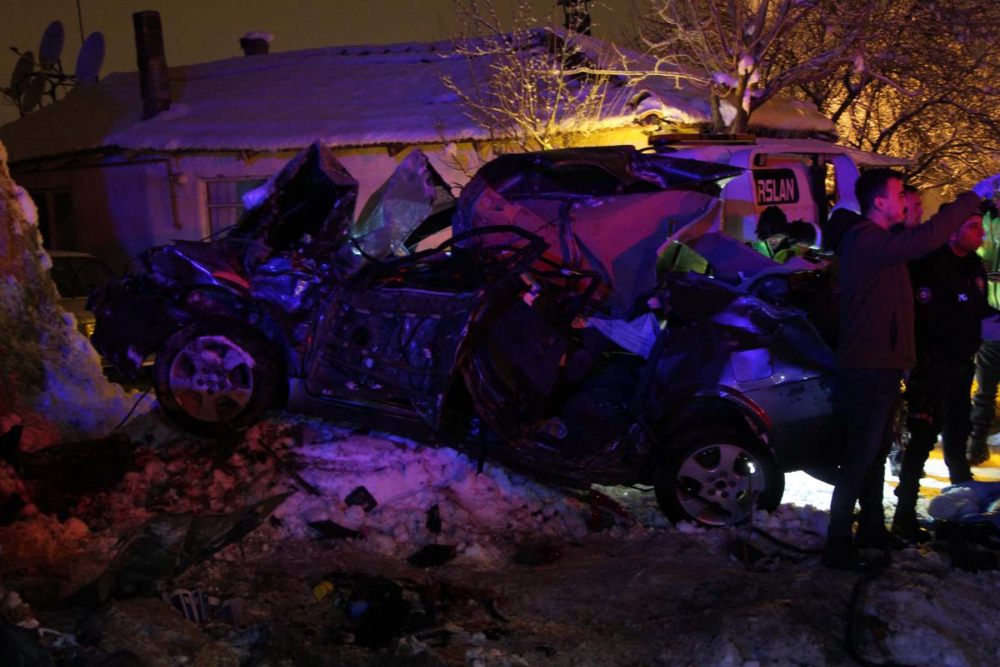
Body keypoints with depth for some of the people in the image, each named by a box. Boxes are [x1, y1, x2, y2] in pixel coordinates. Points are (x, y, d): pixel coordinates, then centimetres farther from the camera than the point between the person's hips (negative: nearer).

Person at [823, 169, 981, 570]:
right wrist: (971, 200, -25)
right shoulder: (865, 241, -19)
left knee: (876, 452, 19)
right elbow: (924, 241, -31)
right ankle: (837, 543, -2)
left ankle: (872, 528, 32)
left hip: (882, 367, 11)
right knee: (859, 457, -7)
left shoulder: (881, 242, 18)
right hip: (868, 368, -11)